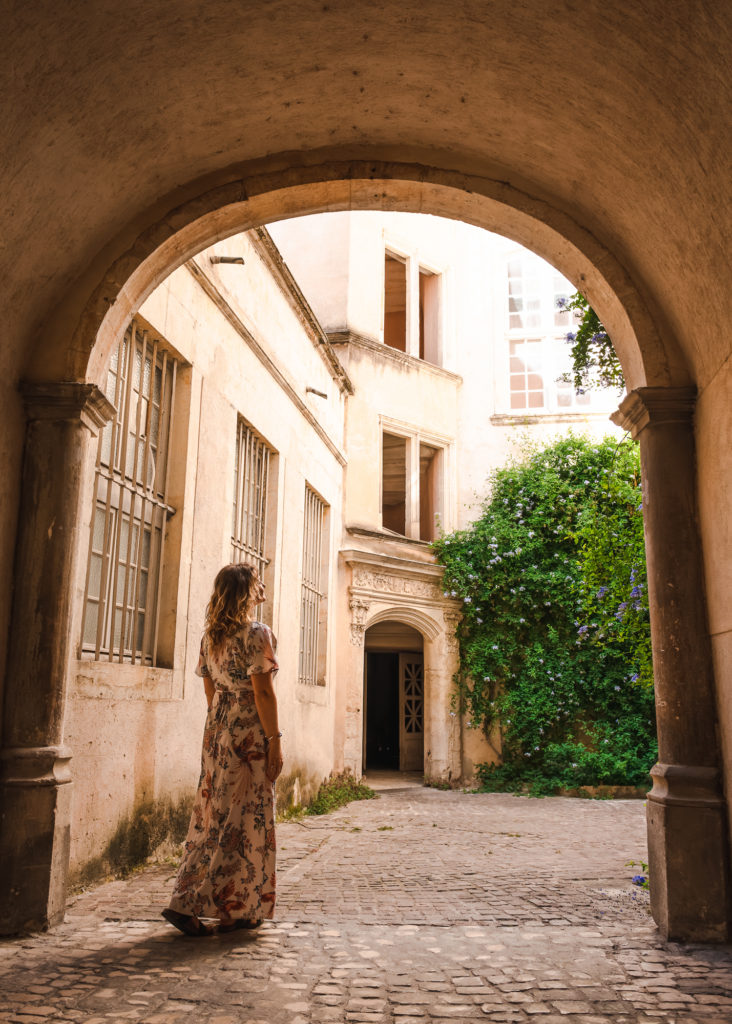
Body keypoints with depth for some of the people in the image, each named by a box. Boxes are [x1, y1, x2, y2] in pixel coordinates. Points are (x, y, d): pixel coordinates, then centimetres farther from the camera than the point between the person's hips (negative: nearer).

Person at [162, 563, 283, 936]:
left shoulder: (210, 635, 9)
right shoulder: (257, 633, -13)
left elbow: (210, 689, 13)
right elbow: (263, 692, -16)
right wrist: (274, 740, -12)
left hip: (216, 730, 8)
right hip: (249, 734, -8)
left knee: (213, 815, 11)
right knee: (248, 818, 1)